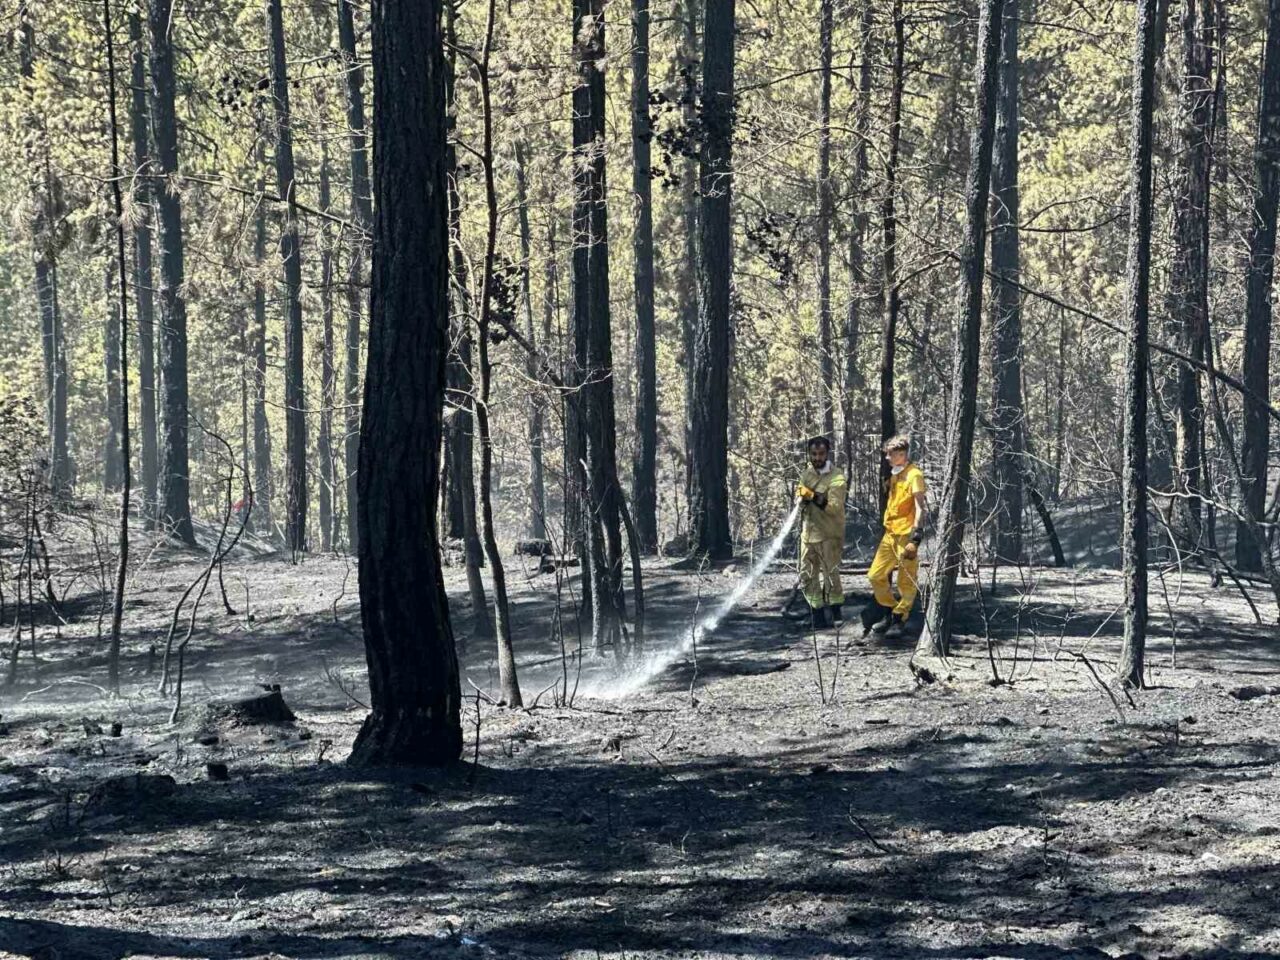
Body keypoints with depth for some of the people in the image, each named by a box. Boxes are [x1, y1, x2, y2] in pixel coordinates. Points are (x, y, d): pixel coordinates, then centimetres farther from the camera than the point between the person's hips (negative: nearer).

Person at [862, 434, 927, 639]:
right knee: (876, 576, 9)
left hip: (906, 535, -9)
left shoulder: (914, 475, -12)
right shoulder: (894, 475, 15)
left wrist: (915, 539, -22)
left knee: (906, 582, -1)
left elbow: (920, 508, -17)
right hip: (890, 534, 9)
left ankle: (898, 620, 7)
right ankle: (890, 612, 23)